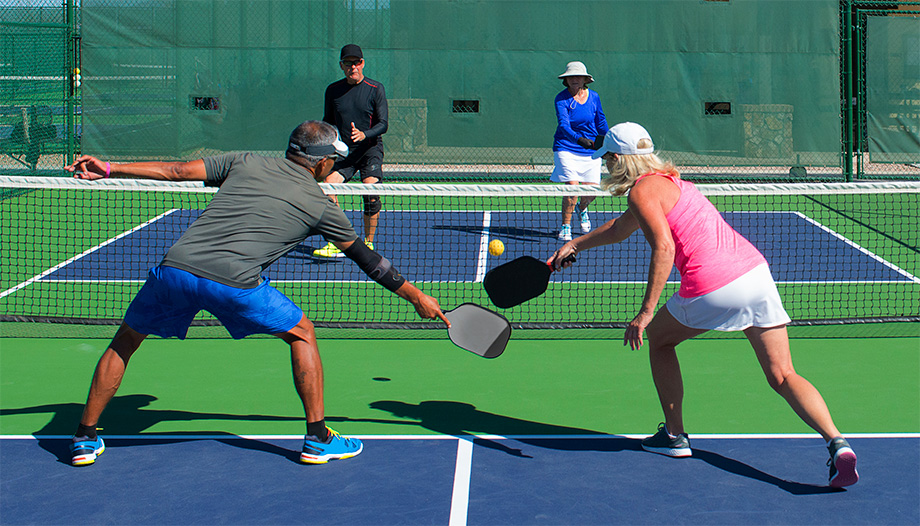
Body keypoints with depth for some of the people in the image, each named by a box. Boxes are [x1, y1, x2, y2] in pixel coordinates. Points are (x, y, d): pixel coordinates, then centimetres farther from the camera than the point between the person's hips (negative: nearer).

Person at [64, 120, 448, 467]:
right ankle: (318, 438, 20)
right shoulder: (320, 206, 16)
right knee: (302, 334, 21)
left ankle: (85, 438, 26)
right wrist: (417, 297, 35)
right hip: (235, 281, -3)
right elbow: (367, 259, 24)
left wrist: (109, 170, 24)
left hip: (174, 267, 3)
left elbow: (176, 171, 16)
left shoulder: (244, 163, 20)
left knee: (124, 342, 25)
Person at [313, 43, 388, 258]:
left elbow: (383, 124, -7)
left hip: (370, 149, -3)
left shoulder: (375, 89, -3)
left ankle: (368, 244, -4)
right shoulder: (333, 90, 7)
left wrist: (364, 134, -25)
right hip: (343, 151, 3)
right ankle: (336, 245, -10)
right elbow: (328, 122, 17)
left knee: (370, 192, -20)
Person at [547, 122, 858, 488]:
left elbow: (664, 248, -16)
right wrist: (574, 245, 52)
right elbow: (619, 230, 44)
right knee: (783, 376, 3)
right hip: (755, 269, 8)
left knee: (658, 339, 21)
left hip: (712, 287, -8)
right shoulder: (667, 180, 28)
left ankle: (674, 435, 26)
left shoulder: (642, 190, -1)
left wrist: (646, 312, -17)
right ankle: (836, 442, -18)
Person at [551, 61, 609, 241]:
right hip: (566, 149, -3)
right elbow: (564, 125, -25)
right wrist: (579, 139, -41)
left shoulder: (594, 97, 2)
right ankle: (565, 226, 4)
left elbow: (601, 122, 16)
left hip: (591, 151, 3)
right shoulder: (562, 99, -11)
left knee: (590, 193, -1)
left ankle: (582, 209, 37)